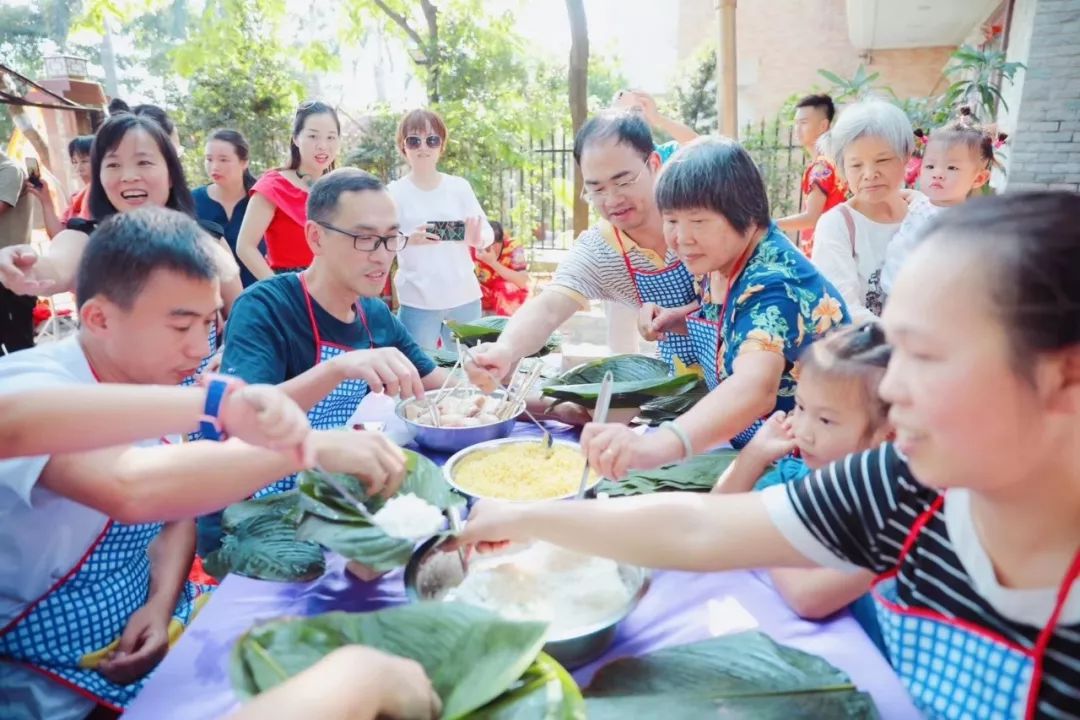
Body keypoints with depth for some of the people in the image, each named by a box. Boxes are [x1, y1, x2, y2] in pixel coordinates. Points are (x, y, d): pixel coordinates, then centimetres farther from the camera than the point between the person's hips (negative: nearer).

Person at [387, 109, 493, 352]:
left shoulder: (460, 186, 5)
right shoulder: (394, 192, -2)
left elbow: (488, 233, 3)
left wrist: (477, 238, -20)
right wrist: (407, 239, -29)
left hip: (465, 298, 3)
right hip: (417, 303, -2)